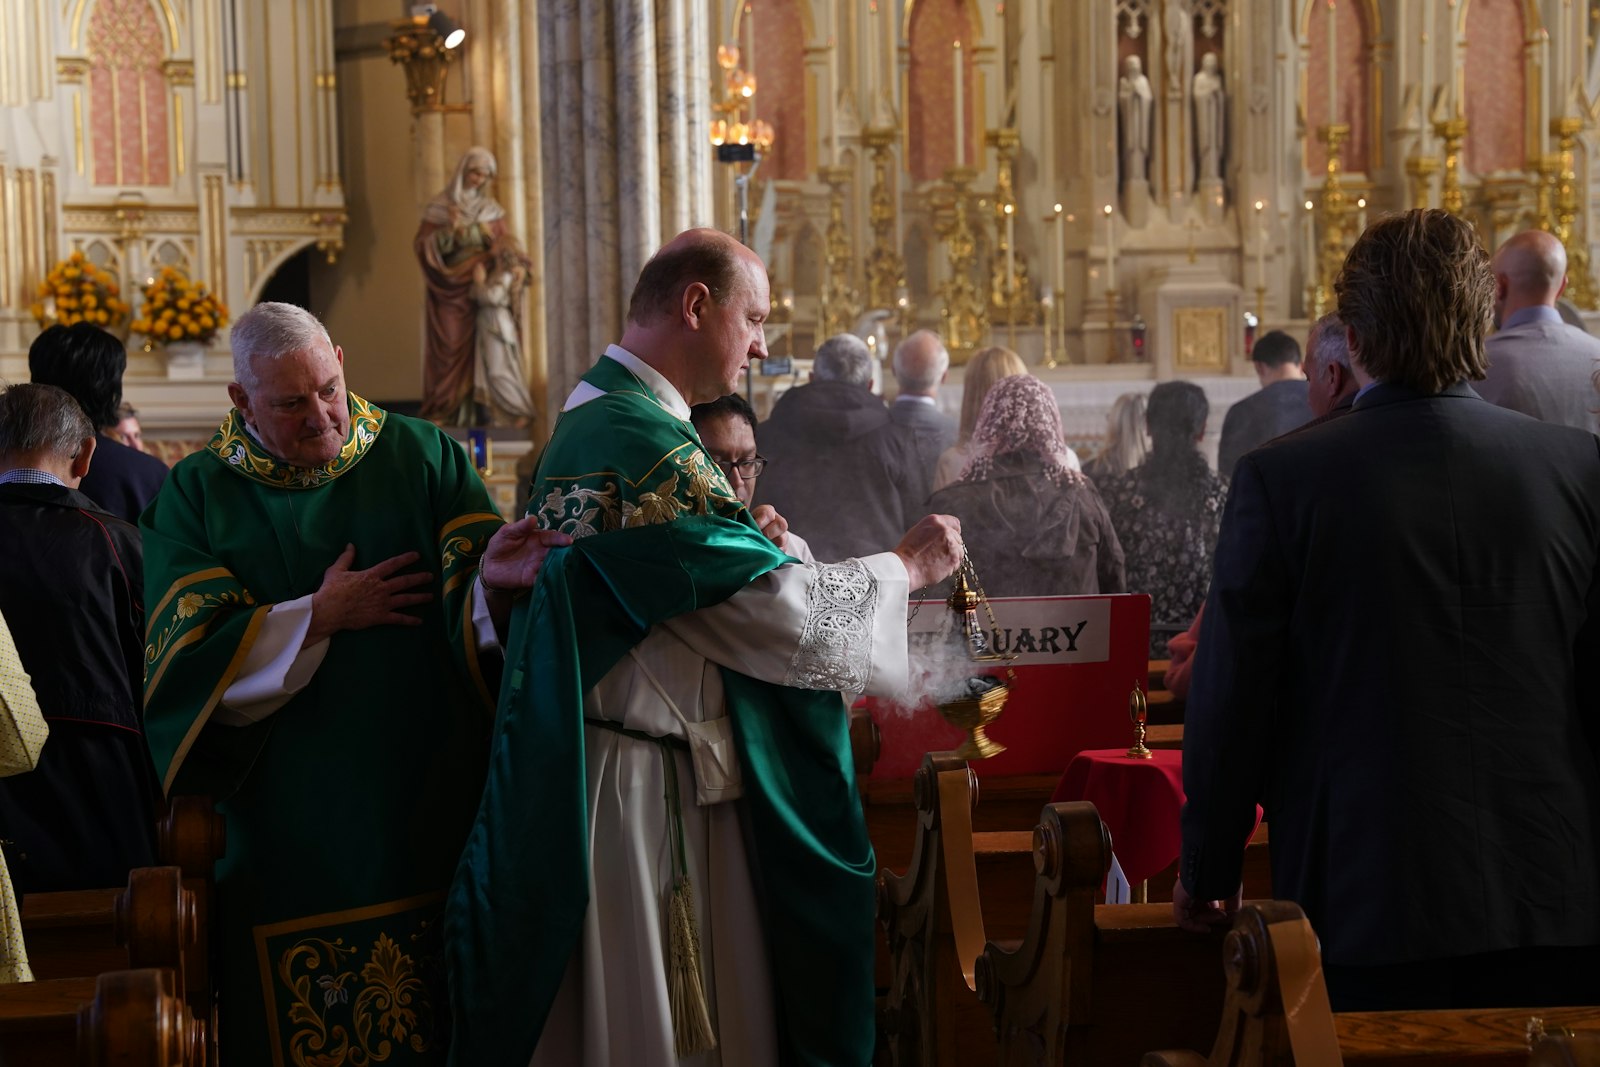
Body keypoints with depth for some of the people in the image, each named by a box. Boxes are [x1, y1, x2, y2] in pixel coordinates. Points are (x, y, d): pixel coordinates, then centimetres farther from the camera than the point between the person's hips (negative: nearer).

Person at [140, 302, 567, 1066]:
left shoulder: (422, 458, 3)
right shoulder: (198, 498, 3)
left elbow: (478, 623, -6)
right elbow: (184, 661, -6)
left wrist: (491, 582, -29)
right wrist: (319, 618, -11)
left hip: (429, 805, 0)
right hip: (285, 824, 0)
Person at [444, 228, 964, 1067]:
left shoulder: (590, 415, 11)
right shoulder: (645, 446, -21)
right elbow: (771, 607, -18)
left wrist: (752, 545, 6)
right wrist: (906, 567, -6)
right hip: (642, 790, -10)